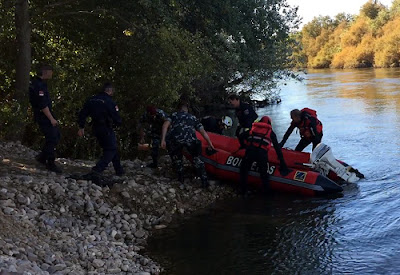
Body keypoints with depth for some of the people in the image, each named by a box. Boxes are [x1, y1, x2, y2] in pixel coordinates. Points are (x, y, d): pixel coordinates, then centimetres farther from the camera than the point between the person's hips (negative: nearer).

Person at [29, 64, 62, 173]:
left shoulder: (37, 82, 13)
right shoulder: (39, 85, -20)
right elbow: (43, 105, -24)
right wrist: (51, 119, -21)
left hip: (46, 115, 10)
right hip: (44, 116, -10)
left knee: (56, 135, 14)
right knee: (52, 139, -7)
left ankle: (42, 156, 21)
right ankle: (51, 164, 2)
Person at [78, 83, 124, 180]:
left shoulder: (91, 100, 7)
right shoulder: (109, 102, -14)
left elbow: (82, 113, 7)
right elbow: (117, 119, -14)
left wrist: (81, 127, 10)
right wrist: (118, 123, 9)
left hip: (96, 128, 8)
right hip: (106, 128, -8)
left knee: (111, 148, 20)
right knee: (111, 149, -1)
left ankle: (119, 170, 26)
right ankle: (96, 170, -19)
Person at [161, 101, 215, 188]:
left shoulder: (174, 115, 30)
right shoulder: (193, 117, 34)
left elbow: (165, 125, 11)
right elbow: (203, 132, 31)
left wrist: (163, 140, 5)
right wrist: (210, 144, 37)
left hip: (174, 139, -1)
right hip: (190, 139, 1)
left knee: (176, 159, 27)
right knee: (196, 158, 22)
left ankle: (180, 179, 24)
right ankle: (204, 181, 13)